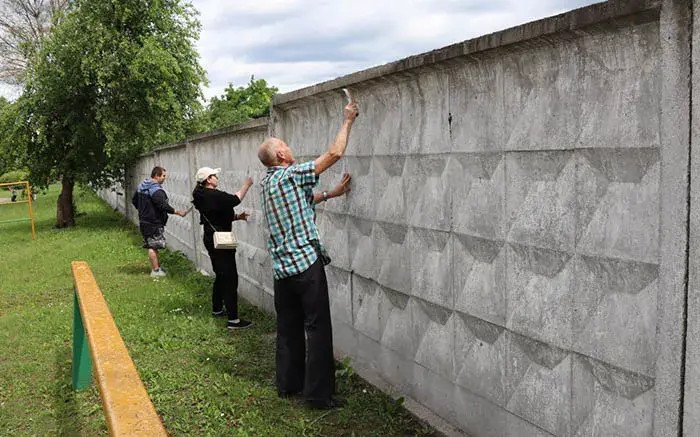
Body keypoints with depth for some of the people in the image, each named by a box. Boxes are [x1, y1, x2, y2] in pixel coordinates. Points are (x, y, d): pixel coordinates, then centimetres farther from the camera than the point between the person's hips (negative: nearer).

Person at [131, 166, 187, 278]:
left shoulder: (141, 186, 10)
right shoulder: (156, 190, -21)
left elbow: (134, 200, 19)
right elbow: (164, 206, -26)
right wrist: (178, 212, -18)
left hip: (144, 221, 9)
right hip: (154, 223, -9)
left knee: (152, 246, 16)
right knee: (153, 247, -3)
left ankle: (157, 266, 27)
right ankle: (155, 271, 4)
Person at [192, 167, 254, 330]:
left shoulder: (205, 196, 13)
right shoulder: (213, 195, -19)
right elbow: (235, 200, -19)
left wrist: (237, 216, 8)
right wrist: (246, 185, -6)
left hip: (212, 240, 11)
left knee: (221, 275, 22)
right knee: (230, 277, -10)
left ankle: (217, 309, 33)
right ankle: (233, 319, -12)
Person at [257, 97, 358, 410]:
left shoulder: (267, 183, 12)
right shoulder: (291, 175, -11)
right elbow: (334, 153, -11)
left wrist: (331, 194, 22)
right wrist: (347, 120, 1)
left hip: (281, 267, 8)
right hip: (306, 263, -8)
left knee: (288, 327, 16)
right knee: (318, 328, -3)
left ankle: (288, 383, 25)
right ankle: (318, 394, 0)